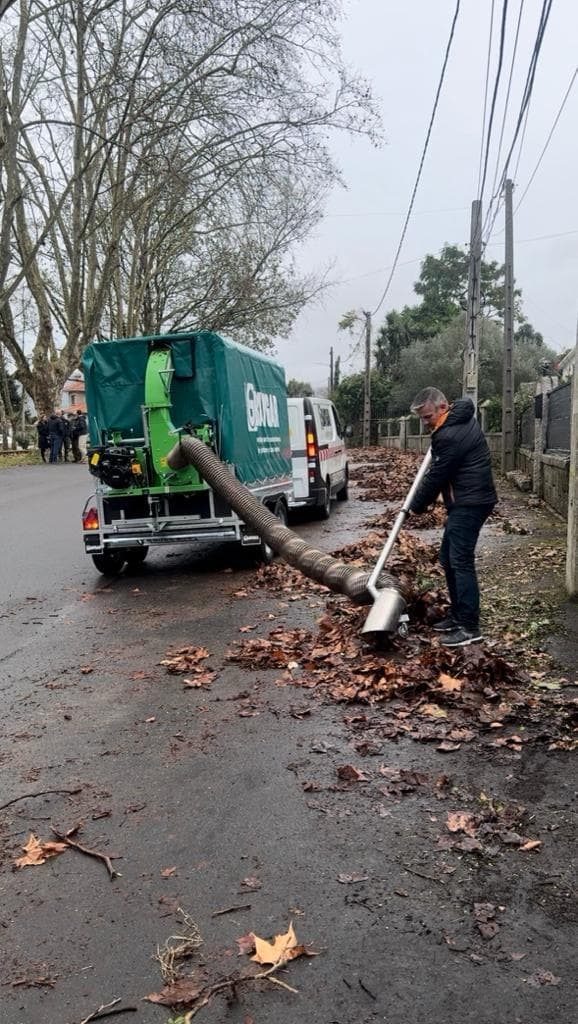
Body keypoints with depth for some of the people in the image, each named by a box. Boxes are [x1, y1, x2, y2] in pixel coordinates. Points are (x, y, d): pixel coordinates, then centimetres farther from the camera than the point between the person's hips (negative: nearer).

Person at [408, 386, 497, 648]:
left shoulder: (451, 436, -21)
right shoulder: (461, 415, 10)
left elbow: (436, 477, -15)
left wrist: (417, 506, -1)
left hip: (469, 504, -11)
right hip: (466, 502, 11)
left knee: (461, 561, -10)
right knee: (449, 559, 14)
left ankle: (470, 627, -5)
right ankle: (458, 616, 22)